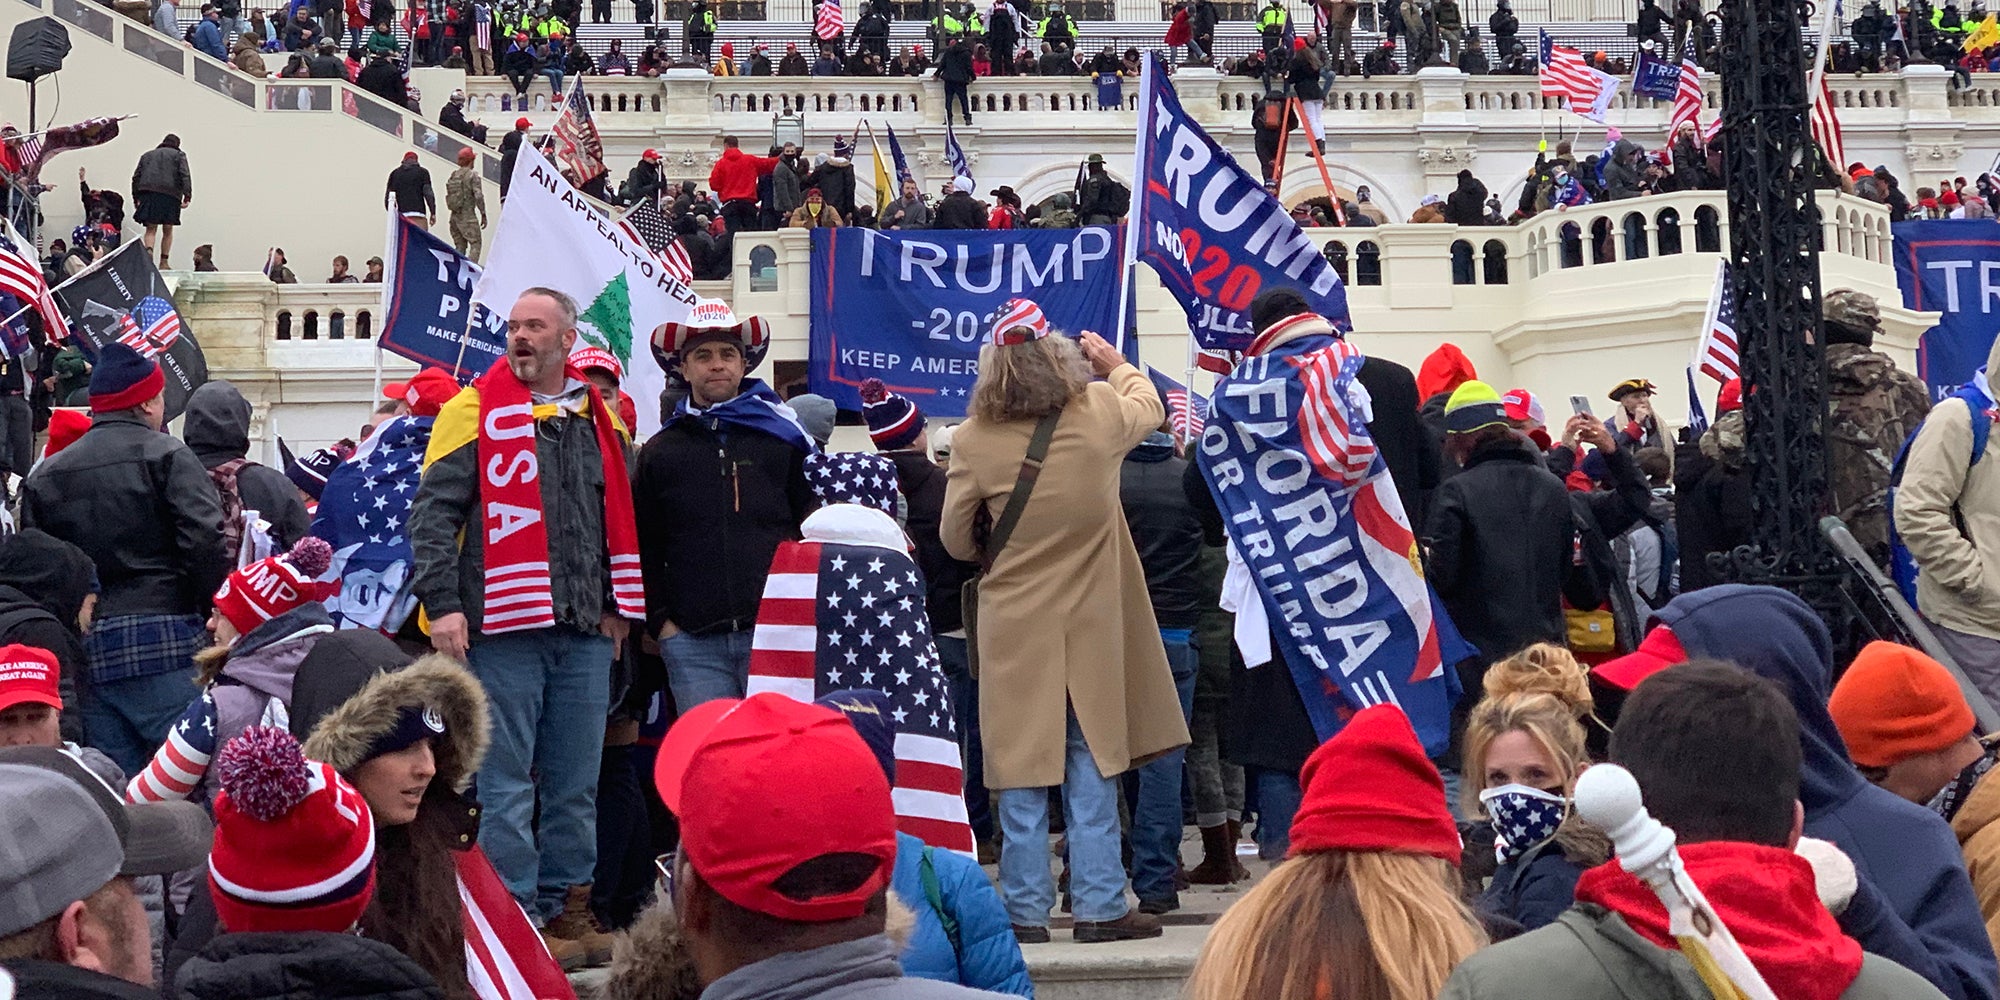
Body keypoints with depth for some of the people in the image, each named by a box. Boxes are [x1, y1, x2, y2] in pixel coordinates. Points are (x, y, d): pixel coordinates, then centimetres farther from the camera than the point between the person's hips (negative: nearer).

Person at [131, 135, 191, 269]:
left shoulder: (147, 155, 22)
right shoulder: (179, 155, 11)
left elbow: (136, 177, 17)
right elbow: (185, 176, -3)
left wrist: (136, 198, 19)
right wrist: (187, 196, -9)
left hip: (148, 193, 2)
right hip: (170, 194, -2)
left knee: (151, 229, 2)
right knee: (167, 230, 7)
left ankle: (149, 251, -26)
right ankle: (164, 263, 6)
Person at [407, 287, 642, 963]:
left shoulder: (600, 419, 14)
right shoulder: (477, 411, 0)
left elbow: (620, 520, 23)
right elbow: (433, 513, -5)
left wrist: (617, 605, 19)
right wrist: (441, 603, -13)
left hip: (585, 631, 5)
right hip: (504, 627, -5)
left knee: (575, 782, 9)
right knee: (508, 784, -2)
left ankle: (567, 904, 19)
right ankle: (516, 914, 5)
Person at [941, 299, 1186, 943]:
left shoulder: (974, 440, -11)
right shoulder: (1100, 416, -8)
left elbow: (955, 539, 0)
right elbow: (1148, 405, 17)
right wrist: (1115, 364, 35)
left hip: (1013, 623, -1)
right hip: (1091, 621, 1)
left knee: (1021, 770, 5)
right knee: (1091, 767, 8)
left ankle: (1026, 910, 8)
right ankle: (1100, 907, 9)